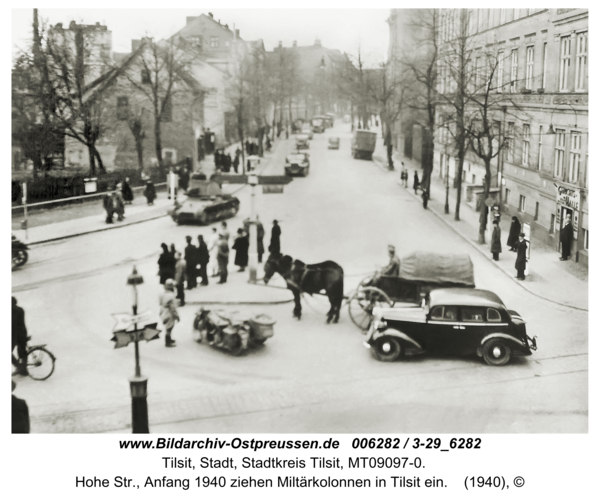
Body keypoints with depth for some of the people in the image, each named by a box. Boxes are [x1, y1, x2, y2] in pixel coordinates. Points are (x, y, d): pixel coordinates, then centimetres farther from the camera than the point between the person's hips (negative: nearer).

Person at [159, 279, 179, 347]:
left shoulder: (162, 294, -2)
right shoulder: (171, 296, -28)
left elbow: (161, 304, 8)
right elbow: (173, 308, -23)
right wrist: (176, 316, -12)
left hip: (163, 313, 8)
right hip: (169, 315, -8)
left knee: (168, 328, 25)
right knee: (169, 329, 6)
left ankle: (169, 339, 41)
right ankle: (167, 343, 18)